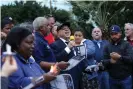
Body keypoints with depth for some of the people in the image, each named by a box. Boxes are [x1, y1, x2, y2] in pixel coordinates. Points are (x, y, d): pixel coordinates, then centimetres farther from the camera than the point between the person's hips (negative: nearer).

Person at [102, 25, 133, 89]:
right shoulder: (107, 47, 9)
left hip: (126, 78, -2)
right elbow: (104, 62, 3)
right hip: (112, 79, 3)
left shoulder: (126, 44, 1)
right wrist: (110, 61, -19)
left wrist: (119, 57, -26)